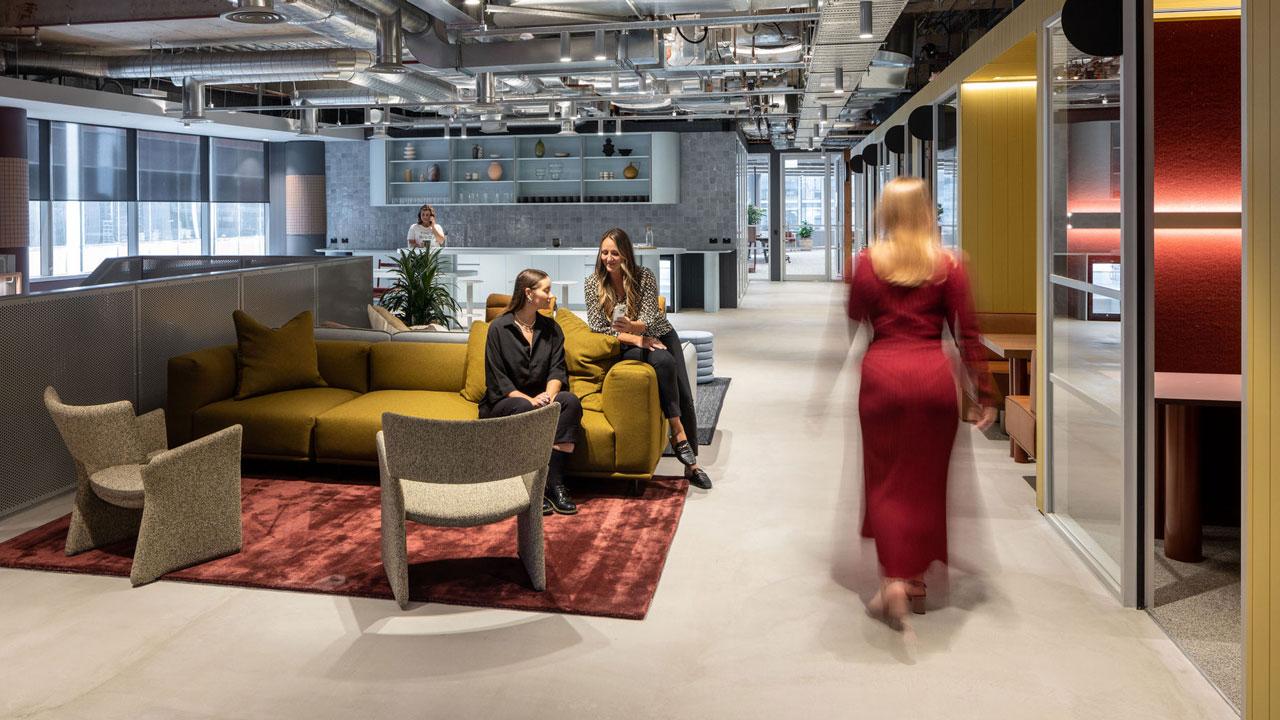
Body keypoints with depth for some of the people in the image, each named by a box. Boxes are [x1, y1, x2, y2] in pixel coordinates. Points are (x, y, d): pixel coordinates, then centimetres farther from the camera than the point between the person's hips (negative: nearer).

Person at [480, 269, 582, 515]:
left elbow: (557, 370, 1)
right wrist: (529, 399, -24)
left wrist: (548, 395, -22)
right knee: (526, 410, -37)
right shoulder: (499, 328, -4)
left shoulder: (551, 328, 11)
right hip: (504, 401, -4)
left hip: (539, 398, 4)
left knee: (571, 401, -27)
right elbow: (497, 380, -10)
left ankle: (554, 483, -32)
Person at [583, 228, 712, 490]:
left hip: (659, 336, 2)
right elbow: (598, 328, -12)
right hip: (626, 347, -2)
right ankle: (678, 432, -29)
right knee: (664, 361, -34)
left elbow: (649, 319, -20)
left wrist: (631, 326, -44)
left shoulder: (644, 276, -13)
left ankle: (692, 465, 2)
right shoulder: (593, 283, -10)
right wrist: (635, 339, -21)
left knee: (685, 397, -9)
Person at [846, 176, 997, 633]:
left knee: (886, 481, 7)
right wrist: (984, 394, 3)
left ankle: (894, 582, -4)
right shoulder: (948, 265, 1)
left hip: (882, 373, -1)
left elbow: (853, 322, 7)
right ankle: (917, 581, 23)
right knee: (926, 482, 12)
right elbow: (966, 334, 1)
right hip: (934, 374, 1)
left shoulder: (868, 262, 2)